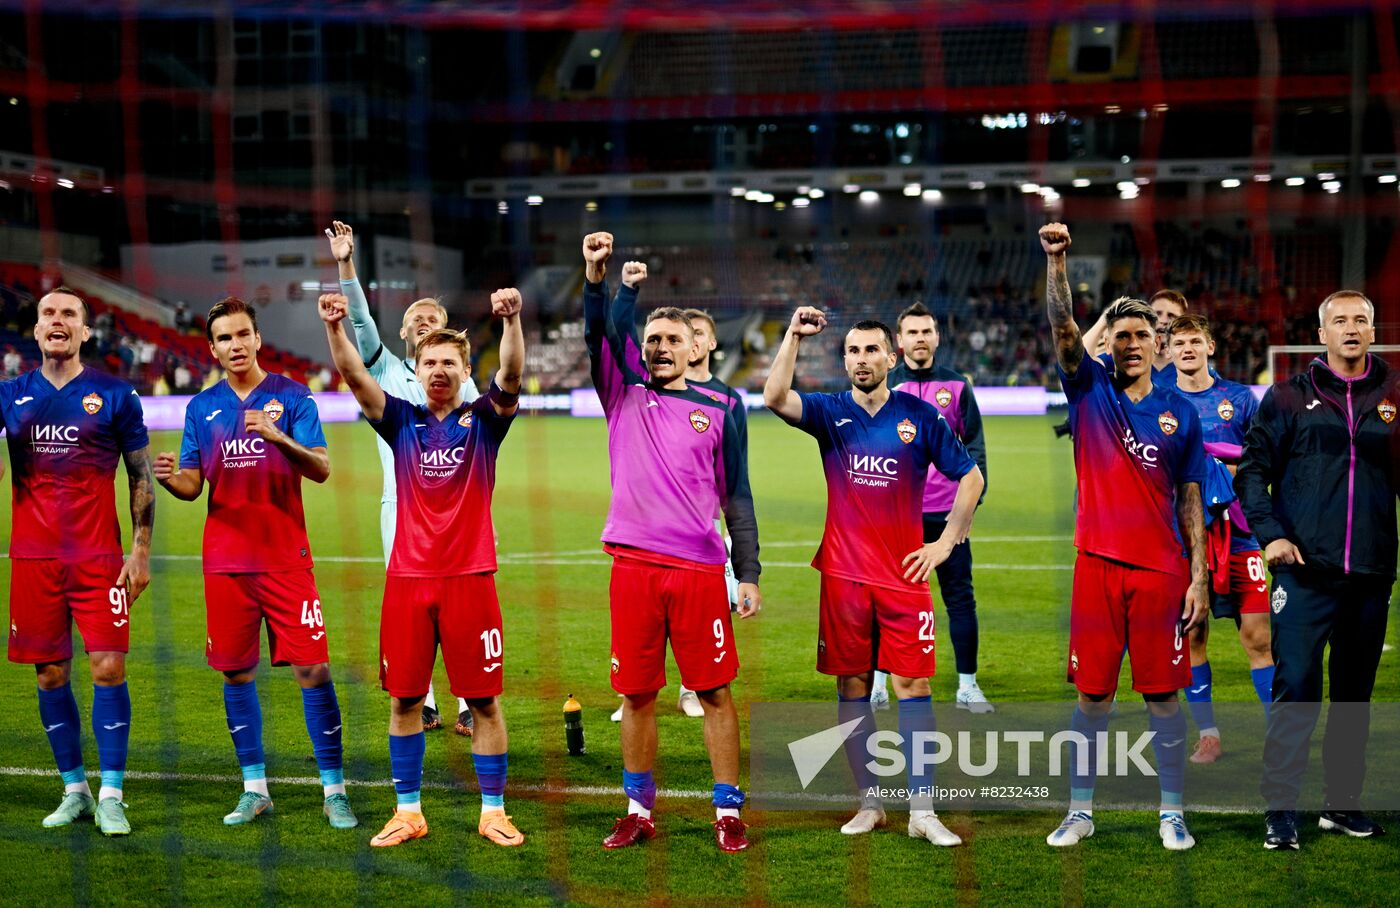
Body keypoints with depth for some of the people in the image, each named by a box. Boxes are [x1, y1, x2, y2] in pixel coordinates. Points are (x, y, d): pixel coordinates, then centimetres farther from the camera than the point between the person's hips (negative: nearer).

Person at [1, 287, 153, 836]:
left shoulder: (115, 396, 2)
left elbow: (141, 477, 5)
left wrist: (141, 550, 0)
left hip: (98, 558, -2)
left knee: (108, 668, -8)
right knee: (51, 675, 6)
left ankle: (110, 796, -1)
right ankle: (74, 790, 18)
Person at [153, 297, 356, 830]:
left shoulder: (291, 397, 0)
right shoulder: (202, 407, 9)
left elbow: (321, 469, -9)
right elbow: (192, 485, 9)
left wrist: (277, 437, -26)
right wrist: (171, 477, -14)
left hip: (286, 557, -3)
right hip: (225, 561, 3)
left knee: (312, 670, -6)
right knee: (236, 673, 6)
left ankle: (334, 791, 2)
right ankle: (255, 789, 18)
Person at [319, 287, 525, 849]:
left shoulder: (484, 420, 3)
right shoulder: (401, 421, 8)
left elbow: (510, 377, -15)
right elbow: (355, 375, -5)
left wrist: (512, 321, -33)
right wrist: (335, 327, -23)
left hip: (469, 577, -2)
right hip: (407, 577, 2)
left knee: (484, 700, 1)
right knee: (404, 699, 6)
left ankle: (493, 812, 11)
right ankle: (408, 812, 18)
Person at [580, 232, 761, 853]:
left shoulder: (717, 412, 9)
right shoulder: (624, 395, 11)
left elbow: (737, 497, 9)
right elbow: (598, 337, -3)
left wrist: (749, 573, 4)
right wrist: (596, 277, -18)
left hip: (700, 569, -1)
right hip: (633, 567, 1)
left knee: (715, 691, 0)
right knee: (637, 693, 7)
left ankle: (728, 813, 9)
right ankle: (639, 812, 19)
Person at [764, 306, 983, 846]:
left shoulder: (921, 416, 3)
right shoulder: (830, 413, 4)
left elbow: (970, 478, 9)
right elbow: (775, 398, -16)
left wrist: (945, 543, 3)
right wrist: (794, 336, -22)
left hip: (904, 575, -1)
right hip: (844, 575, 1)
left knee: (913, 688, -4)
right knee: (852, 689, 5)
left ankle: (922, 811, -1)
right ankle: (869, 804, 15)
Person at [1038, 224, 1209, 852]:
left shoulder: (1180, 412, 7)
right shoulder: (1089, 389, 5)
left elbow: (1190, 501, 8)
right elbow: (1062, 328, -12)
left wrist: (1199, 576, 1)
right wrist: (1056, 261, -26)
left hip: (1162, 571, 0)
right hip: (1097, 565, 0)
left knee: (1162, 696, 4)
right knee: (1092, 696, 6)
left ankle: (1172, 813, 15)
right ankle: (1080, 812, 16)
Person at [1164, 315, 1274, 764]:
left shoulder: (1240, 398, 7)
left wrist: (1230, 473, -8)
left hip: (1238, 530, -1)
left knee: (1257, 636, -4)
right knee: (1191, 636, 4)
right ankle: (1208, 734, 15)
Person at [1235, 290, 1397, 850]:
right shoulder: (1290, 398, 3)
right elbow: (1253, 469, 4)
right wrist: (1270, 532, -8)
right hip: (1305, 569, -3)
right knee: (1296, 687, -7)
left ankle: (1342, 802, 22)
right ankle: (1280, 809, -3)